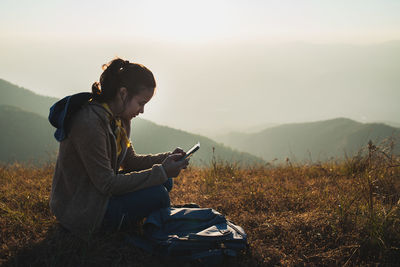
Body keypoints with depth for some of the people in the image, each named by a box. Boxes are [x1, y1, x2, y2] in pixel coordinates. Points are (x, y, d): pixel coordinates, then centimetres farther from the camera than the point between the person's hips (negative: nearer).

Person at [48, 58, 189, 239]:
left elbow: (130, 161, 12)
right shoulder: (89, 123, -27)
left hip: (97, 193, 9)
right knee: (157, 195, -19)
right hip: (79, 212, -9)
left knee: (165, 182, 2)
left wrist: (167, 158, -4)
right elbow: (107, 184, -25)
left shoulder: (120, 119, 2)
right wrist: (160, 171, -23)